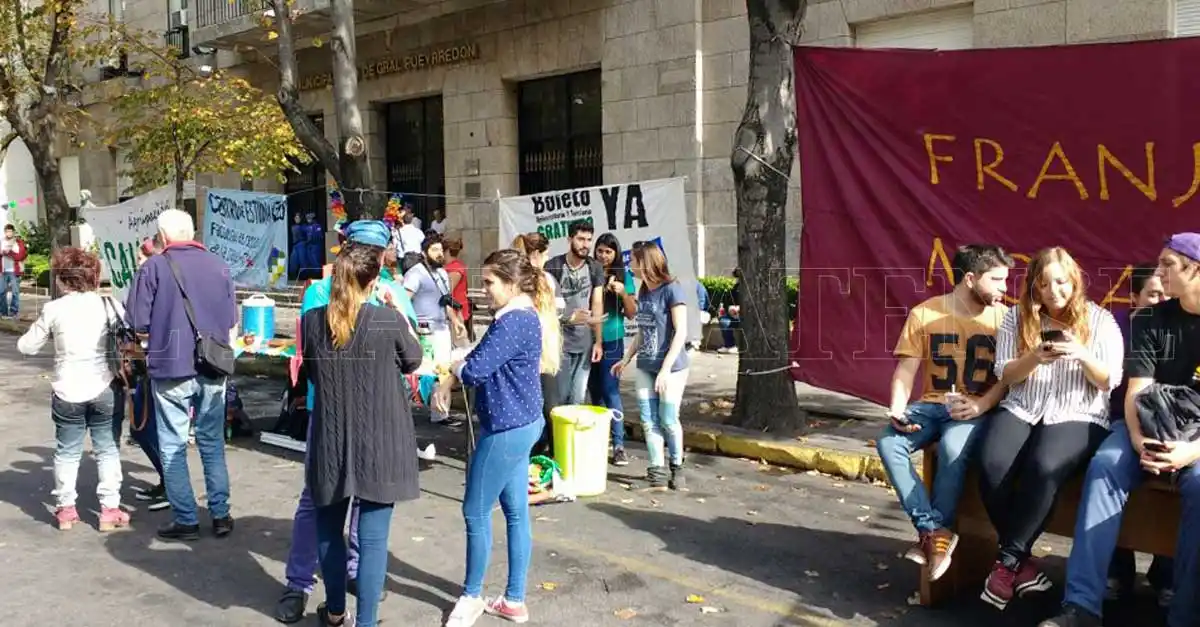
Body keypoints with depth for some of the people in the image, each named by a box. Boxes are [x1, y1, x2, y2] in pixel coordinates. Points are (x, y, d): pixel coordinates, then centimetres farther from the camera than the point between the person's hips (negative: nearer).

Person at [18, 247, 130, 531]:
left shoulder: (53, 309, -4)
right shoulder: (109, 305, -4)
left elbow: (26, 347, 6)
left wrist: (44, 329, 23)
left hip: (67, 392, 0)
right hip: (105, 389, 0)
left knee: (67, 451, 15)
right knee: (107, 450, 10)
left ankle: (65, 509, 23)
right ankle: (109, 509, 11)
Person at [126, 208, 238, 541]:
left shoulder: (153, 267, -8)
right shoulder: (218, 265, 2)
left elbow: (139, 324, -7)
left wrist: (160, 331, 13)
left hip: (170, 369, -3)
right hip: (212, 369, 3)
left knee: (173, 446, 8)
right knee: (212, 442, 14)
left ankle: (186, 521, 11)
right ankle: (221, 515, 17)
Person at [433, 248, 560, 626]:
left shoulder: (513, 322, -21)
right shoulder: (526, 316, 11)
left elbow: (475, 369, -23)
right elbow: (487, 358, 13)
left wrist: (454, 368, -1)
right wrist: (451, 377, 0)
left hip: (506, 429, -10)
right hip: (520, 425, 10)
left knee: (476, 511, 5)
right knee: (516, 512, 14)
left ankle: (472, 596, 21)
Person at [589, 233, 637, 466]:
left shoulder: (624, 276, -1)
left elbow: (632, 313, -1)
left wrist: (623, 293, -17)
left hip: (611, 341, -3)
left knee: (611, 391, -7)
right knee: (595, 391, 12)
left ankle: (619, 445, -4)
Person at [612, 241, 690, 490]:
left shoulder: (671, 289, -12)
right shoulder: (643, 292, 9)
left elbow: (681, 333, -16)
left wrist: (666, 369, -20)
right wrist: (626, 359, 15)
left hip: (671, 368, -6)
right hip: (644, 367, 6)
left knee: (668, 420, 1)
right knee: (649, 421, 4)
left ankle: (677, 467, 20)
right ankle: (657, 469, 11)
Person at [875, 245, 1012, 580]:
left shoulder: (1002, 317, 1)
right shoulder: (924, 314, 2)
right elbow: (906, 368, 1)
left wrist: (981, 405, -19)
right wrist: (897, 409, -16)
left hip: (977, 409, -2)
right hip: (931, 405, 2)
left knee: (952, 448, -35)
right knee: (888, 442, -26)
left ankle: (937, 533, -17)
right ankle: (933, 530, -22)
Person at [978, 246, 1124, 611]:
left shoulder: (1100, 320, 7)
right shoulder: (1017, 317, 10)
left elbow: (1110, 381, 4)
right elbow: (1005, 375, 6)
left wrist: (1082, 356, -16)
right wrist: (1035, 357, -14)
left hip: (1078, 416, -2)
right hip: (1022, 410, 2)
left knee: (1044, 468, -36)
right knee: (992, 465, -30)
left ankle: (1008, 560, -21)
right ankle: (1023, 560, -13)